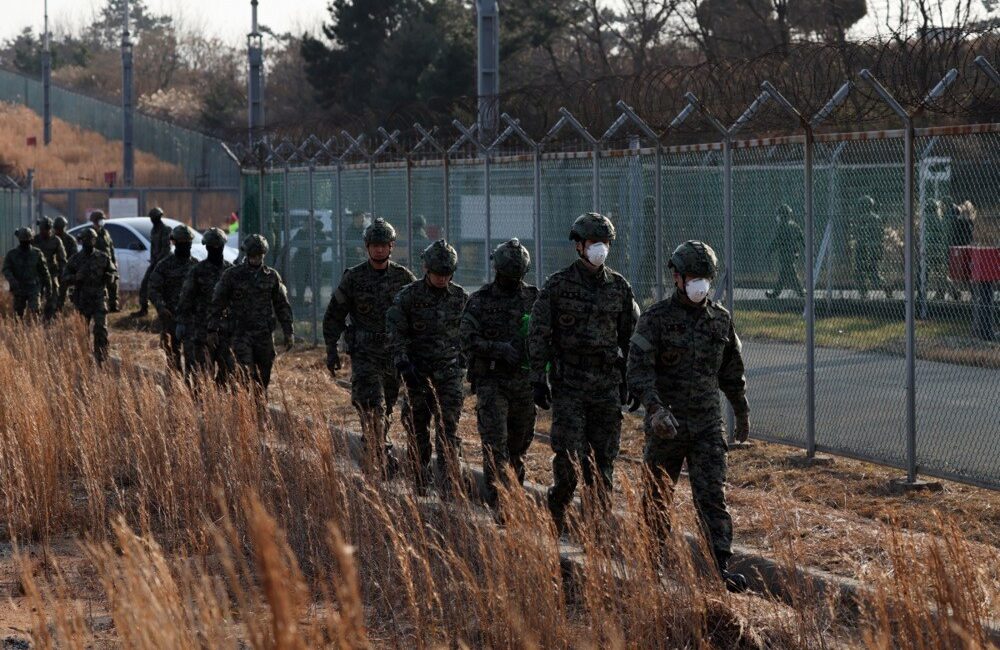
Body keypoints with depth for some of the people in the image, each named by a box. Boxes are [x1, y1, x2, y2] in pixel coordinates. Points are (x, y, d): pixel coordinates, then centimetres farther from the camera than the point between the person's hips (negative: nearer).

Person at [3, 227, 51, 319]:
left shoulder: (37, 253, -1)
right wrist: (12, 281, -28)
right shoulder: (11, 254, -1)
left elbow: (44, 272, 6)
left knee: (34, 312, -17)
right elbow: (6, 270, -9)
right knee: (18, 315, 8)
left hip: (34, 288, -1)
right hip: (19, 289, 1)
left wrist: (48, 288, 7)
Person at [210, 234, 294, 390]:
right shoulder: (232, 275, -2)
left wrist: (288, 332, 5)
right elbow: (217, 303, 1)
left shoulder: (272, 276, 6)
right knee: (247, 376, -13)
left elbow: (282, 306, 10)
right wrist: (212, 330, -3)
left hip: (264, 334, 3)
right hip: (241, 333, -3)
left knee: (264, 377, 5)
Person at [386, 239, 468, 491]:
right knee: (418, 430, 6)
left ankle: (449, 483, -10)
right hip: (418, 374, -1)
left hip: (449, 374, 1)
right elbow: (395, 332, -8)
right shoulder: (409, 296, -5)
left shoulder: (460, 297, 5)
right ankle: (421, 481, 17)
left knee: (448, 430, -8)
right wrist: (403, 364, -18)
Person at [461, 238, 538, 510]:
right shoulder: (479, 301, -2)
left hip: (524, 382, 3)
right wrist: (500, 348, -22)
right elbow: (469, 342, -7)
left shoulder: (534, 299, 7)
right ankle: (497, 500, -15)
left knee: (519, 446, 10)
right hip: (491, 382, -3)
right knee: (495, 442, -12)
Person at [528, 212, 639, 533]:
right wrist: (538, 380, -7)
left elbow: (631, 335, 12)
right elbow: (538, 334, -3)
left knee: (603, 457, 3)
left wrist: (632, 381, 9)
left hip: (607, 384, 3)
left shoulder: (619, 286, 6)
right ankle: (558, 503, 14)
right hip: (568, 383, -3)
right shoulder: (558, 285, -4)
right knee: (569, 453, -7)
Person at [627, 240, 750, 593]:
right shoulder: (655, 319, -8)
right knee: (658, 496, 12)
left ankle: (721, 567, -14)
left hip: (707, 425, 2)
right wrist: (655, 408, -32)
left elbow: (731, 370, 18)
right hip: (666, 425, -2)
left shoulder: (720, 319, 5)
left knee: (713, 495, -9)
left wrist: (742, 410, 24)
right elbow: (639, 369, -17)